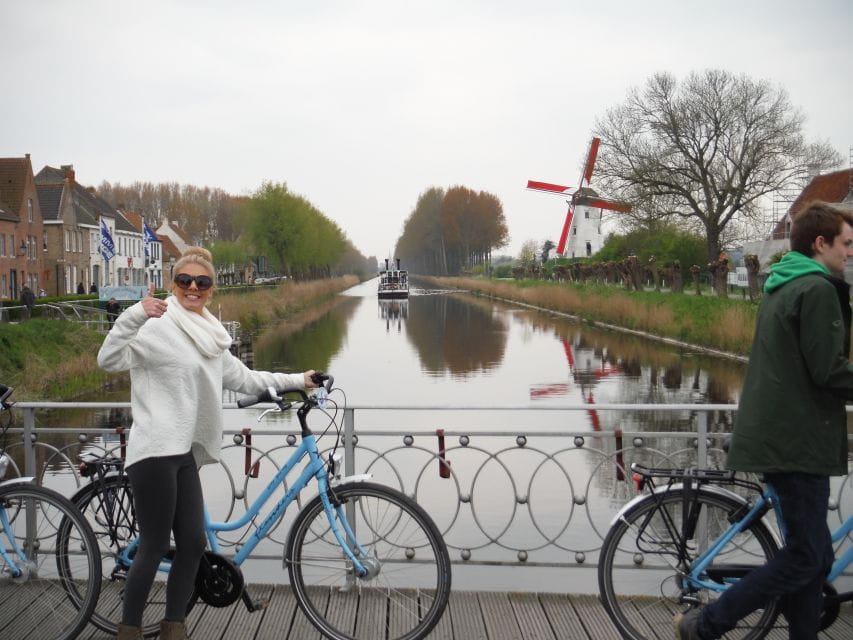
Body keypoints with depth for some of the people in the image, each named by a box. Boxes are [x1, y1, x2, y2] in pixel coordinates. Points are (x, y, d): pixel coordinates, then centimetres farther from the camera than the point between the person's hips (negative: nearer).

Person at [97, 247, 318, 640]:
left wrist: (296, 380, 28)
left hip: (184, 454, 8)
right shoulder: (158, 327, -7)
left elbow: (244, 378, 27)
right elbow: (109, 360, -20)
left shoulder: (209, 339, 18)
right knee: (154, 548, -3)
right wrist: (135, 315, -33)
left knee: (193, 544, 6)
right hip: (154, 452, -8)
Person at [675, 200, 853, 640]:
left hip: (775, 435, 10)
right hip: (798, 440, -10)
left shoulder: (782, 287, 18)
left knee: (813, 554, 14)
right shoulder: (818, 288, -13)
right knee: (806, 558, -4)